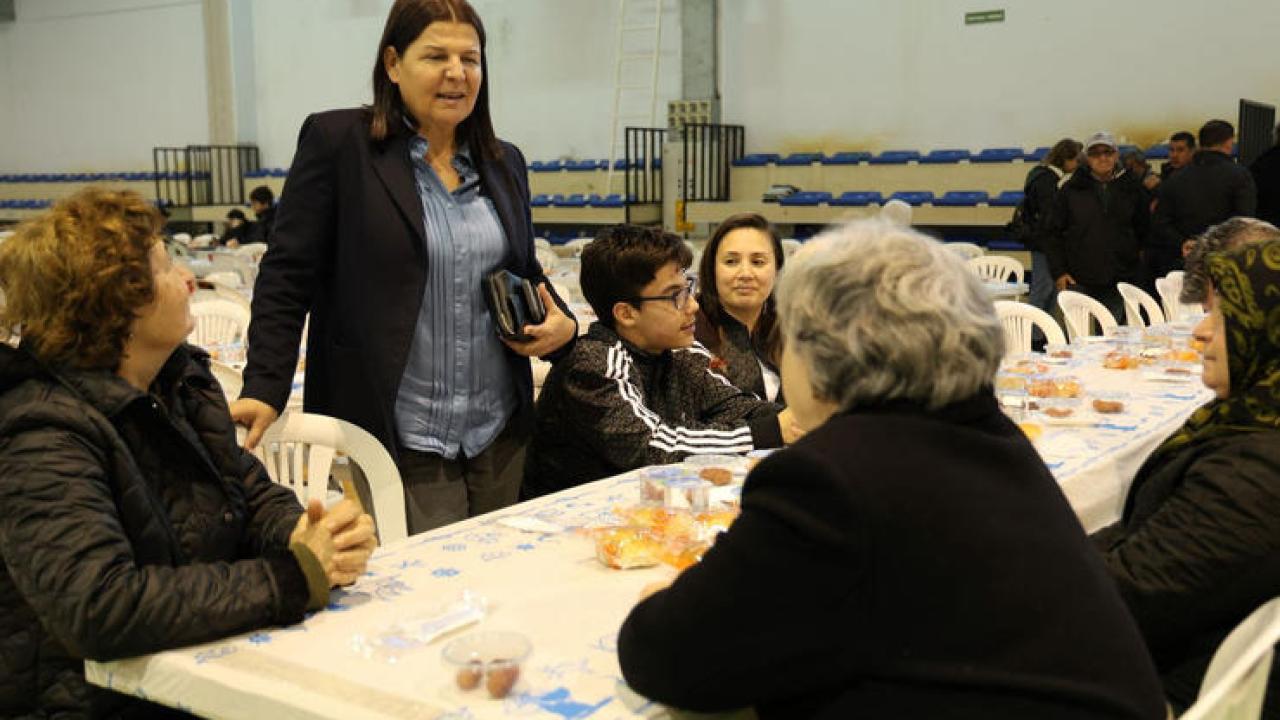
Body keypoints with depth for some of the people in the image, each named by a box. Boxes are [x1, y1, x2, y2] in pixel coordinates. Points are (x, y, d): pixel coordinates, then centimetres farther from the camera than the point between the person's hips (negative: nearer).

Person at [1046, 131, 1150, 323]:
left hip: (1119, 282, 2)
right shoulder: (1071, 189, 1)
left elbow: (1143, 228, 16)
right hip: (1079, 282, -2)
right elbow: (1054, 233, 3)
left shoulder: (1131, 188, 7)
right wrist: (1058, 272, -4)